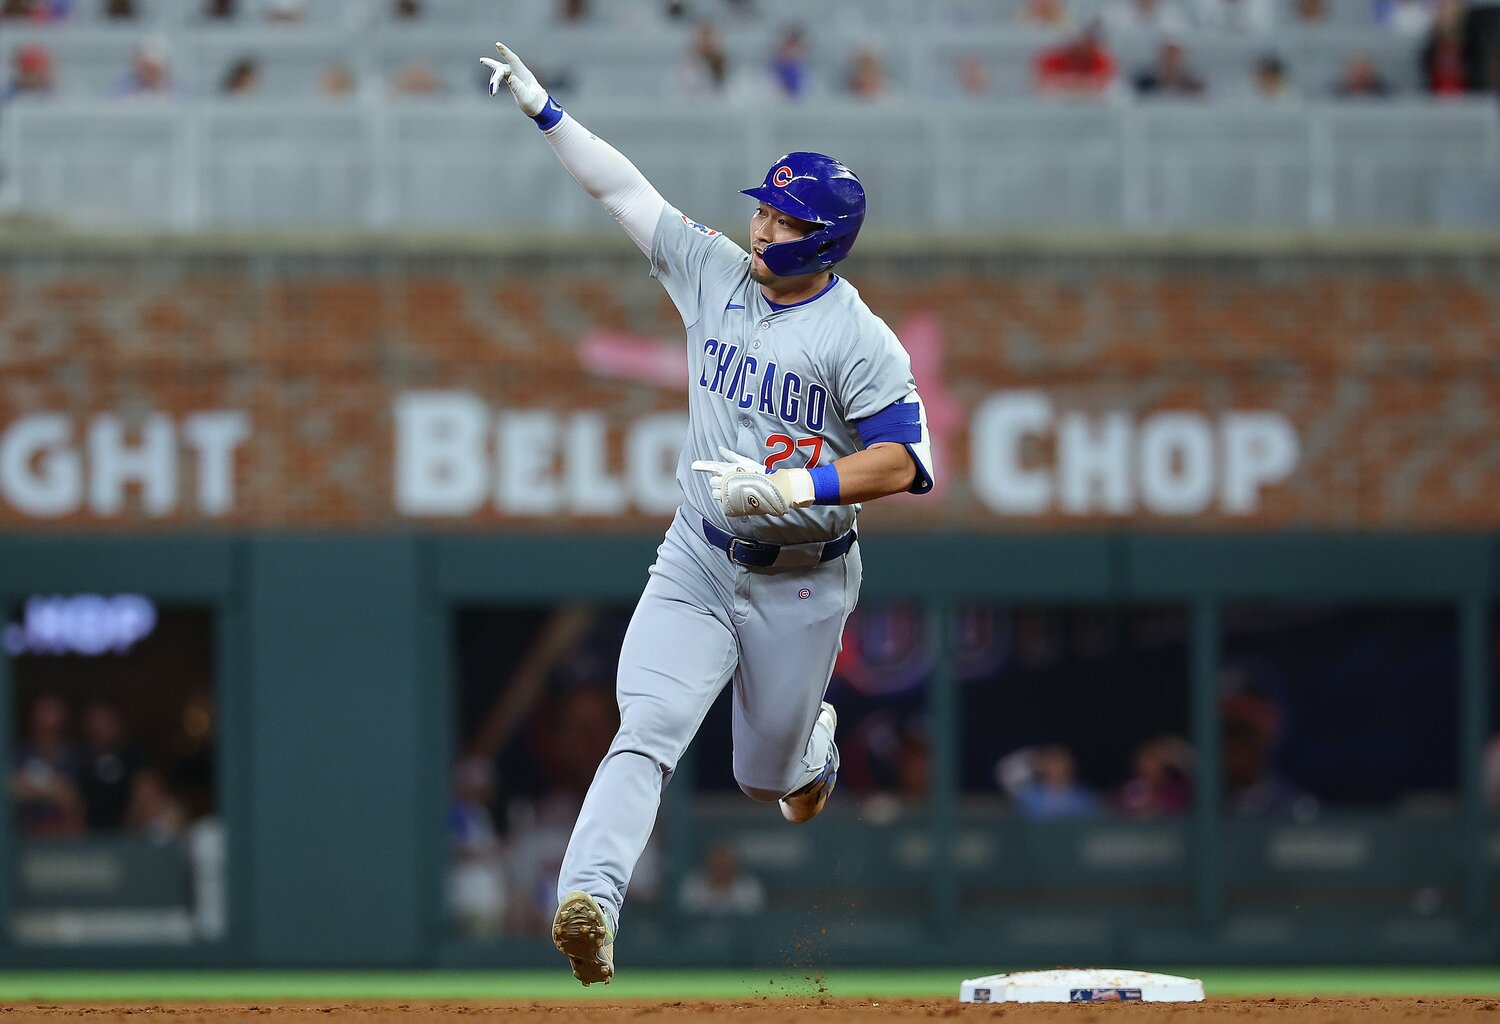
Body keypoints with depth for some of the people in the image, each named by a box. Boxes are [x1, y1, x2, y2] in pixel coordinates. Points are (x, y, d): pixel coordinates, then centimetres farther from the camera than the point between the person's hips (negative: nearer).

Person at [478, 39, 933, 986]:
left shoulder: (860, 339, -14)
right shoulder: (717, 274, 2)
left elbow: (901, 461, -22)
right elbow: (625, 190, 7)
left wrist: (797, 485, -35)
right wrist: (542, 108, 3)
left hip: (801, 584, -3)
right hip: (698, 562, 3)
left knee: (768, 774, 12)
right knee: (646, 730, -20)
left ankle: (814, 741, 50)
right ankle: (589, 903, -36)